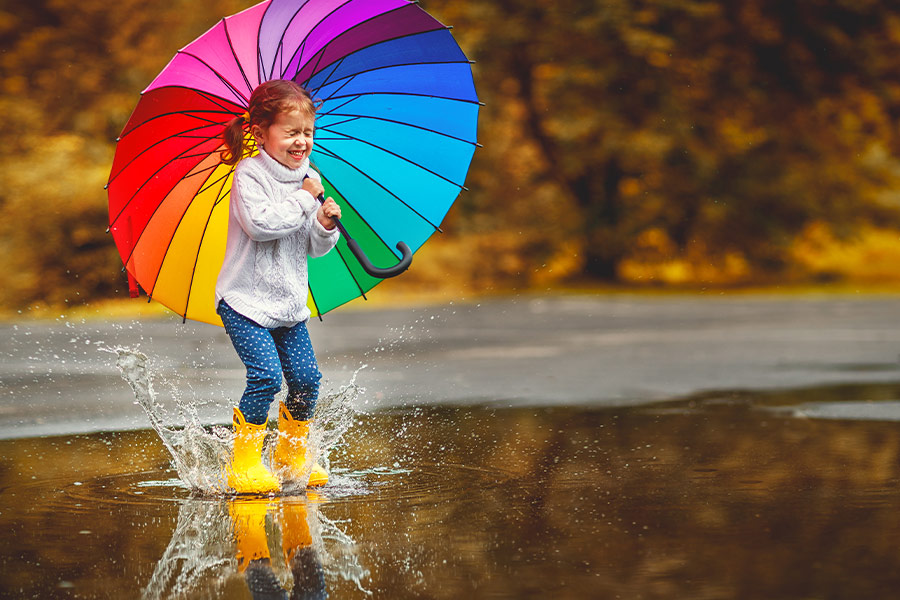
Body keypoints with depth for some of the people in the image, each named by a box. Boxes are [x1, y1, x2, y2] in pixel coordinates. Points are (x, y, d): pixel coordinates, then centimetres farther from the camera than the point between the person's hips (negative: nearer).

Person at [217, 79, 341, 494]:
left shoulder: (309, 180, 7)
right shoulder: (249, 174, -12)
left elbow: (315, 248, 10)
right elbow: (260, 223, -28)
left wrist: (326, 225, -11)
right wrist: (303, 200, -21)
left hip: (290, 301, 7)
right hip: (246, 300, -6)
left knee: (305, 376, 1)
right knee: (266, 375, -17)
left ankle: (292, 457, 20)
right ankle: (245, 463, -5)